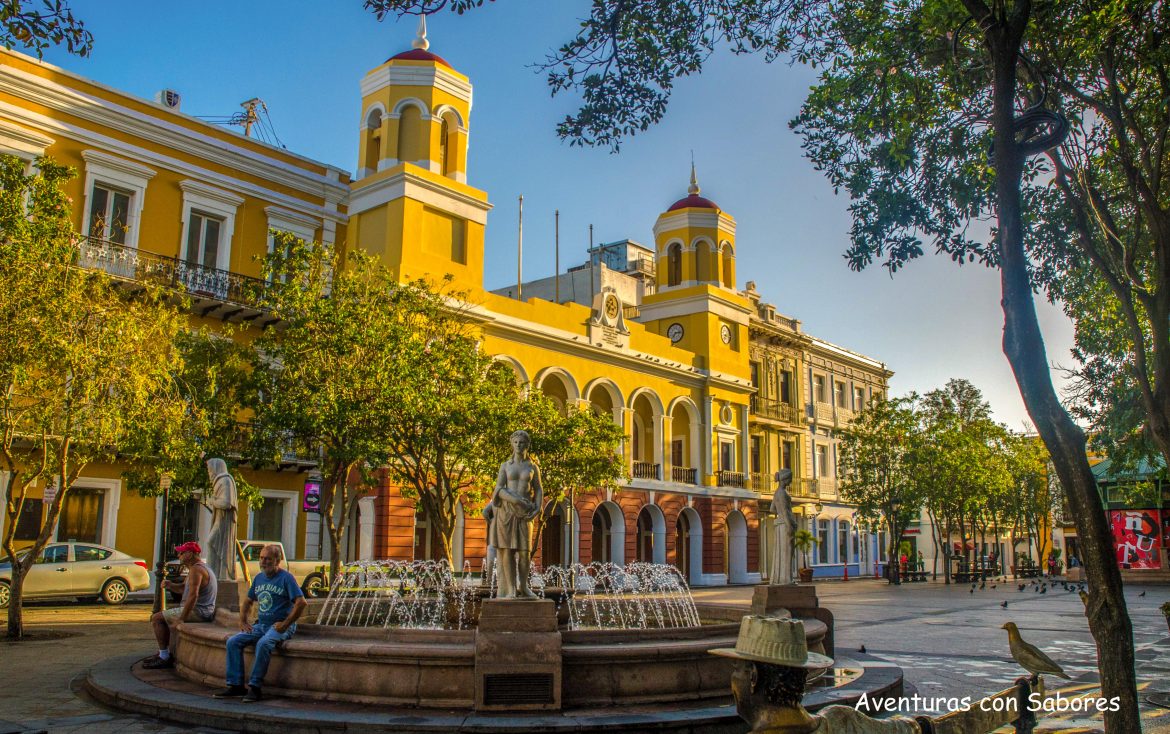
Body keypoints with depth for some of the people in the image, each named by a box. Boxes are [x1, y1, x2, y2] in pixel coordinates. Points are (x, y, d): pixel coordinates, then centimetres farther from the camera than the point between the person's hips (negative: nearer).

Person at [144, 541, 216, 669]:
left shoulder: (196, 569, -17)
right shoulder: (197, 567, 18)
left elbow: (193, 596, -26)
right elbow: (182, 588, 23)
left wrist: (181, 618, -23)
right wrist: (169, 584, 2)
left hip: (198, 612, -11)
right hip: (201, 611, 11)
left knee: (156, 618, -10)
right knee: (162, 615, 23)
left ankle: (164, 658, -8)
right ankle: (164, 653, 22)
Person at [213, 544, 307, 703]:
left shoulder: (286, 578, -7)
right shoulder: (259, 578, 14)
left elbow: (302, 603, -15)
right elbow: (248, 601, 27)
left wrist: (285, 624, -17)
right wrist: (243, 621, 11)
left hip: (280, 626, -7)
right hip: (261, 624, 7)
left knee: (263, 644, -34)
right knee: (233, 642, -11)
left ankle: (254, 687, -25)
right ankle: (235, 685, -8)